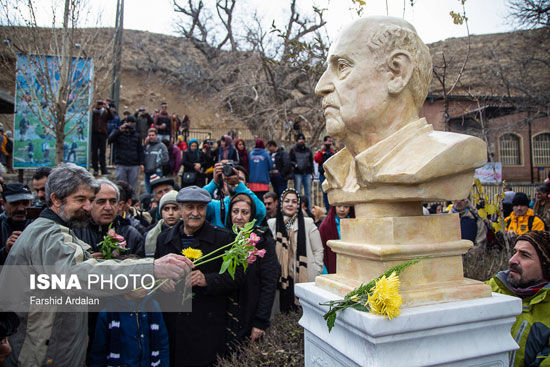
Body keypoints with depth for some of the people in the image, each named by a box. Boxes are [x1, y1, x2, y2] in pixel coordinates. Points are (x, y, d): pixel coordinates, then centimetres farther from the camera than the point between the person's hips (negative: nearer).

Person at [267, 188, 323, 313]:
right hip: (279, 278, 1)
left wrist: (315, 274, 0)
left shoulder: (308, 223, 4)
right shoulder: (272, 224, 7)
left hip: (304, 279, -1)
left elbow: (318, 251, 6)